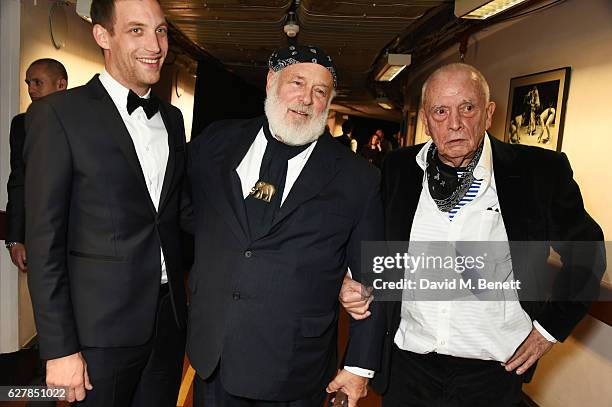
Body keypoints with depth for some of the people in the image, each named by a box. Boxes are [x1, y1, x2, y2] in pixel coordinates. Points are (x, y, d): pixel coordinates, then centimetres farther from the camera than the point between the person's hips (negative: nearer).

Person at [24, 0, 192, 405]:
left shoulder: (172, 118, 8)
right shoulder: (59, 114, -10)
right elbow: (45, 240, -11)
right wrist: (59, 348, -12)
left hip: (169, 319, 5)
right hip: (101, 328, -5)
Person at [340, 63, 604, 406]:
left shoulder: (540, 172, -11)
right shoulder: (398, 170, -4)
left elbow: (586, 254, 2)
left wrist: (551, 327, 0)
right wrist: (354, 281, -8)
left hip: (494, 369, -1)